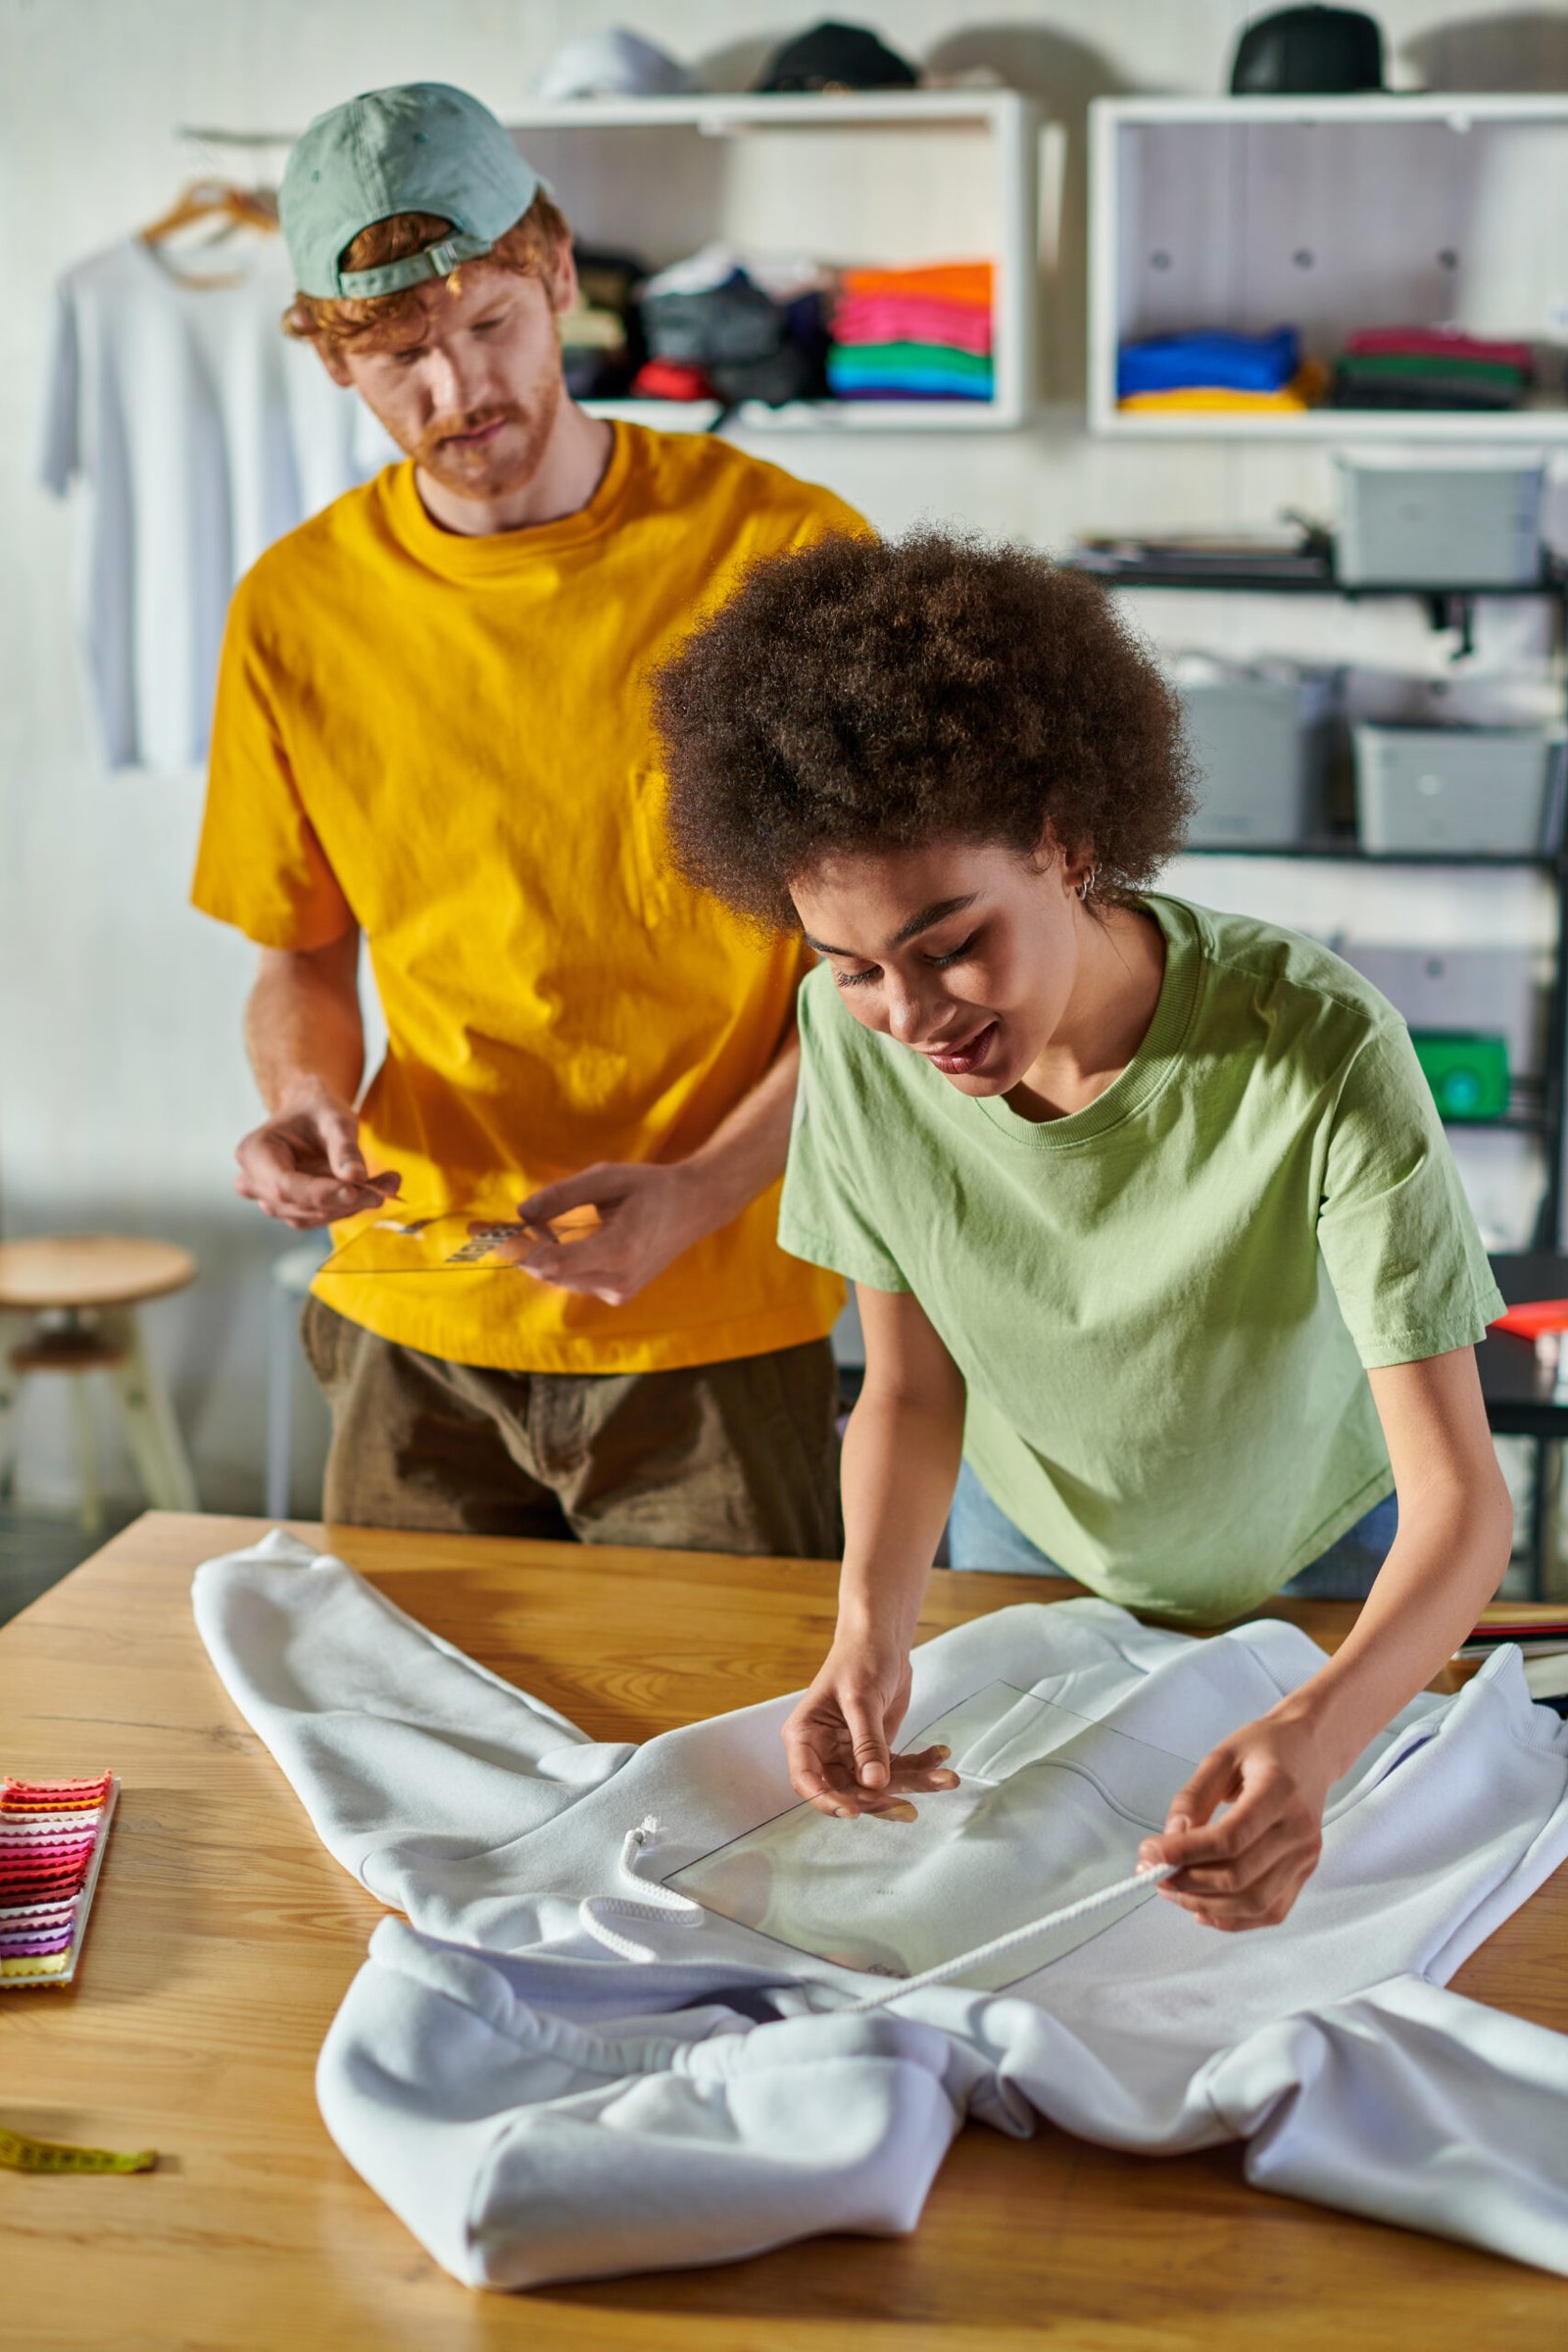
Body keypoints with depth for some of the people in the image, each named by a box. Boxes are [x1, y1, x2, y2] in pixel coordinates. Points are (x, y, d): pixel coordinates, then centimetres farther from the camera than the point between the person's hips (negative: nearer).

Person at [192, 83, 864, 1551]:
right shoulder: (300, 610, 0)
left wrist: (697, 1192, -17)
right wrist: (306, 1105, -9)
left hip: (717, 1322, -2)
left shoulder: (785, 555, -9)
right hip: (412, 1328, 3)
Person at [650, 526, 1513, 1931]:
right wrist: (873, 1627, -35)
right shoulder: (853, 1036, -26)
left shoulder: (1320, 1051, -39)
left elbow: (1461, 1494, -38)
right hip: (1035, 1575, 2)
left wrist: (1317, 1736, -58)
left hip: (1323, 1591, -2)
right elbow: (911, 1394, -14)